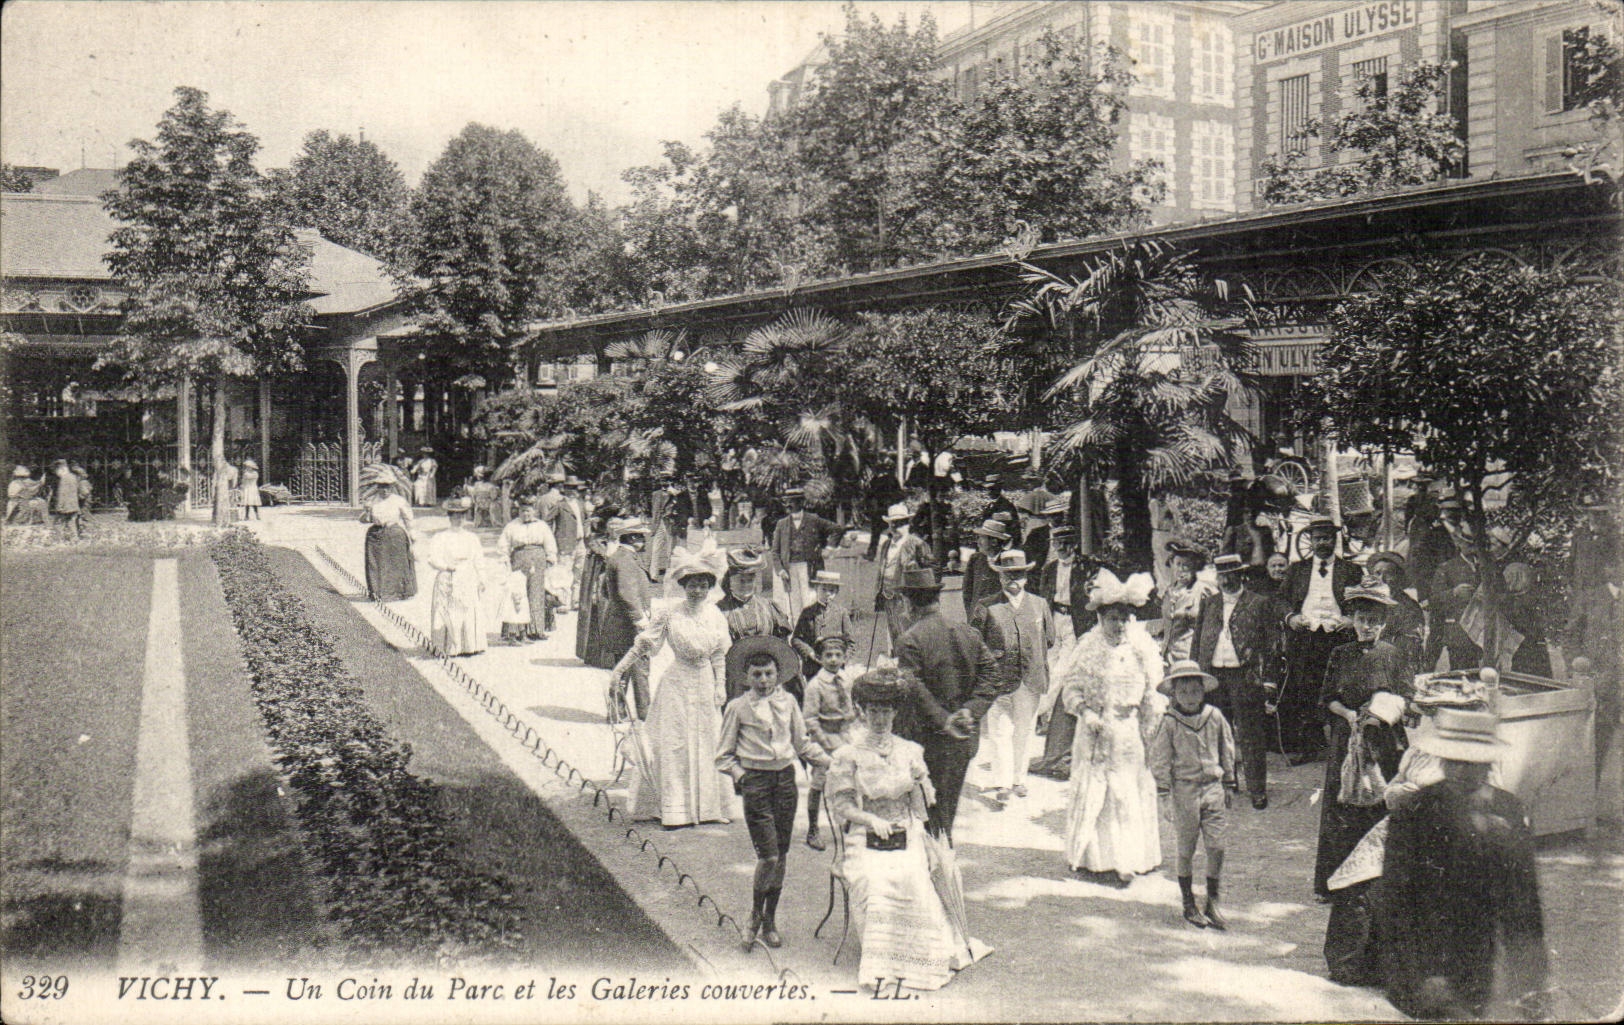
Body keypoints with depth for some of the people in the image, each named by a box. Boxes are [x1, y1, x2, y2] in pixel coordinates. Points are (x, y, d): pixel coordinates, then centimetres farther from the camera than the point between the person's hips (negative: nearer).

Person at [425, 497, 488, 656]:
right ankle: (449, 647, -2)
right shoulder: (440, 538, 3)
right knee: (449, 616, -6)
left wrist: (481, 579, 5)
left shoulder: (472, 538, 14)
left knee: (471, 615, -2)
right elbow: (432, 558, -5)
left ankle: (469, 646, 2)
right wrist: (447, 566, -18)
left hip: (469, 581, 3)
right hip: (448, 581, -3)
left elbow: (479, 560, 13)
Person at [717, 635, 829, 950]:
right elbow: (724, 754, 6)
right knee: (768, 856, -9)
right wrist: (738, 774, -9)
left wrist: (832, 762, 8)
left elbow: (803, 743, 17)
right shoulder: (738, 707, -2)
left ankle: (770, 920, 23)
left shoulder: (787, 702, 7)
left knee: (782, 855, 7)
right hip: (755, 780, -4)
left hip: (785, 777, 4)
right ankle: (755, 917, 14)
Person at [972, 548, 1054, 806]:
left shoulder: (1039, 604, 8)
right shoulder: (986, 608, 0)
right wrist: (991, 655, -3)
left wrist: (1037, 660, 11)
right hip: (999, 679, -3)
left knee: (1023, 733, 12)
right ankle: (1002, 786, -5)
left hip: (1031, 680, 3)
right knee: (1000, 733, -7)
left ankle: (1018, 779, 25)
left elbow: (1049, 638, 17)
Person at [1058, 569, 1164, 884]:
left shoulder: (1141, 648, 2)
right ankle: (1092, 856, 15)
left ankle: (1125, 861, 11)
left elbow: (1151, 696, 8)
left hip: (1128, 731, 1)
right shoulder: (1088, 648, -4)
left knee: (1129, 796, 3)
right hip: (1095, 730, -1)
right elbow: (1070, 687, -1)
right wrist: (1086, 713, -16)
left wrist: (1149, 734, 5)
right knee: (1091, 794, 3)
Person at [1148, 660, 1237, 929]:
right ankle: (1189, 905, 18)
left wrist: (1228, 784, 16)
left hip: (1213, 787, 3)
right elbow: (1158, 758, -2)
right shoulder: (1169, 722, -6)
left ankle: (1212, 903, 15)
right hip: (1185, 788, -2)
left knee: (1216, 847, 0)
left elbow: (1227, 750, 14)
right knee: (1186, 848, 5)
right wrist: (1165, 789, -5)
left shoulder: (1215, 717, 3)